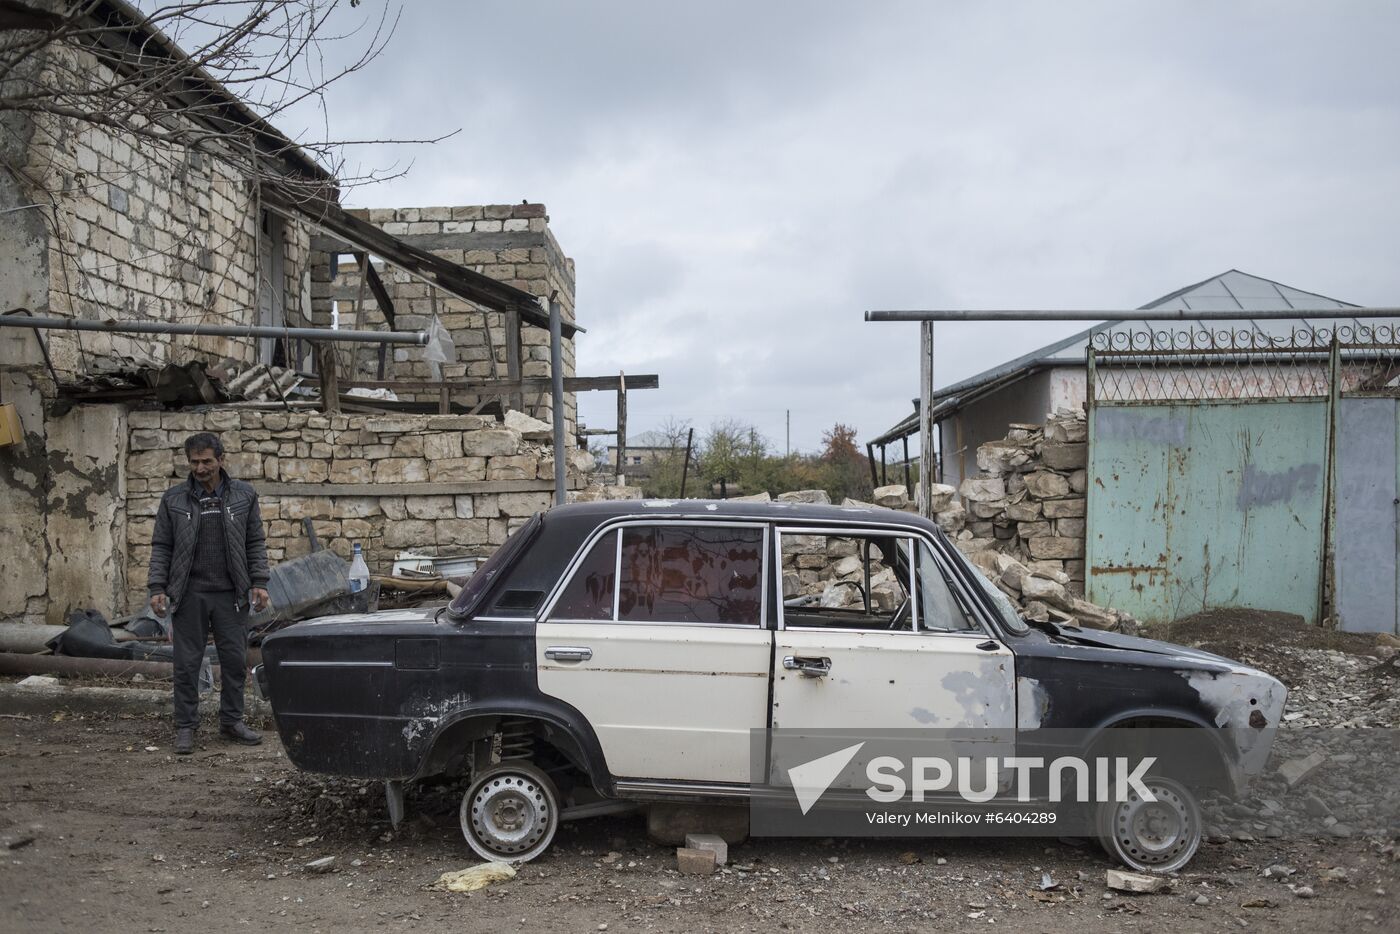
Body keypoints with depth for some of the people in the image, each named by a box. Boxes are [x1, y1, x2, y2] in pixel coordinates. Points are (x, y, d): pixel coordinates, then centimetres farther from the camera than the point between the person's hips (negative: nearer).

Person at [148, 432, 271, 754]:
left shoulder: (244, 496, 3)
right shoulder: (173, 499, 2)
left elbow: (255, 543, 5)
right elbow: (161, 546, 4)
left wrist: (259, 582, -3)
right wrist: (157, 587, -4)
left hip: (230, 595, 1)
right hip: (189, 595, -1)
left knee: (235, 660, 6)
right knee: (187, 663, 3)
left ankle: (232, 721, 20)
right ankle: (185, 727, 14)